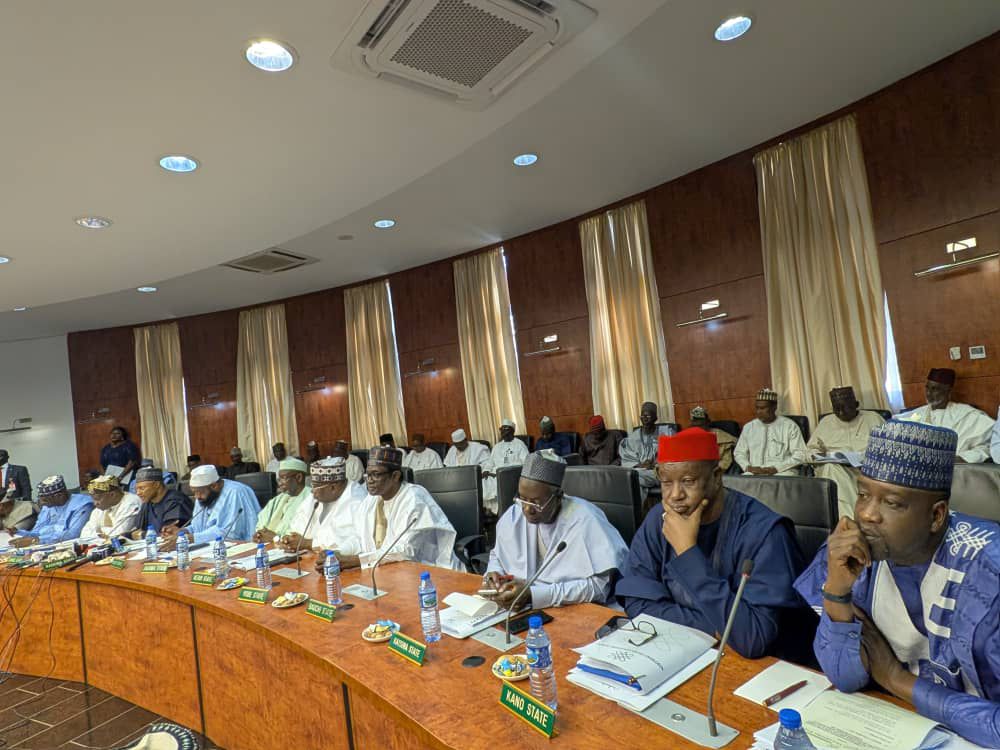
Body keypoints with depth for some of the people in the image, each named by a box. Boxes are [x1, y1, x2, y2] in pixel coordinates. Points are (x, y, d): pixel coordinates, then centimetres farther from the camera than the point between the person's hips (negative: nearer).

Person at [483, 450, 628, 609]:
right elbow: (498, 555, 17)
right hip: (520, 608, 4)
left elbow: (598, 584, -21)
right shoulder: (514, 515, 0)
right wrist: (493, 573, -6)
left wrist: (532, 594, -25)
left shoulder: (586, 520, -18)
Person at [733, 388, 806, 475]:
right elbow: (739, 453, 17)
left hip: (782, 472, -2)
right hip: (754, 473, 2)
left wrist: (776, 468, -13)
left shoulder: (790, 426, 4)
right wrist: (748, 467, -3)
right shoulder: (748, 427, 14)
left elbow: (799, 455, -2)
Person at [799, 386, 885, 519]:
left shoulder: (873, 419, 15)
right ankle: (851, 521, -41)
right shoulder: (826, 422, 19)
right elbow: (810, 450, 17)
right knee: (830, 467, -35)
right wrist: (818, 456, -6)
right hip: (833, 470, 2)